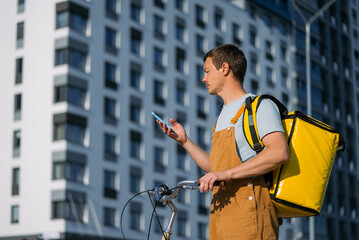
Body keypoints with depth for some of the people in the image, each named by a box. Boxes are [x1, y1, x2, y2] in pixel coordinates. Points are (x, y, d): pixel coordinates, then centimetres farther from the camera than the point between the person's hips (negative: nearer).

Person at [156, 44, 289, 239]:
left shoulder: (261, 106, -2)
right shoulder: (224, 115, 25)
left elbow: (279, 152, -19)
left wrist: (227, 174, -23)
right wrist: (184, 141, 21)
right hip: (221, 218, 8)